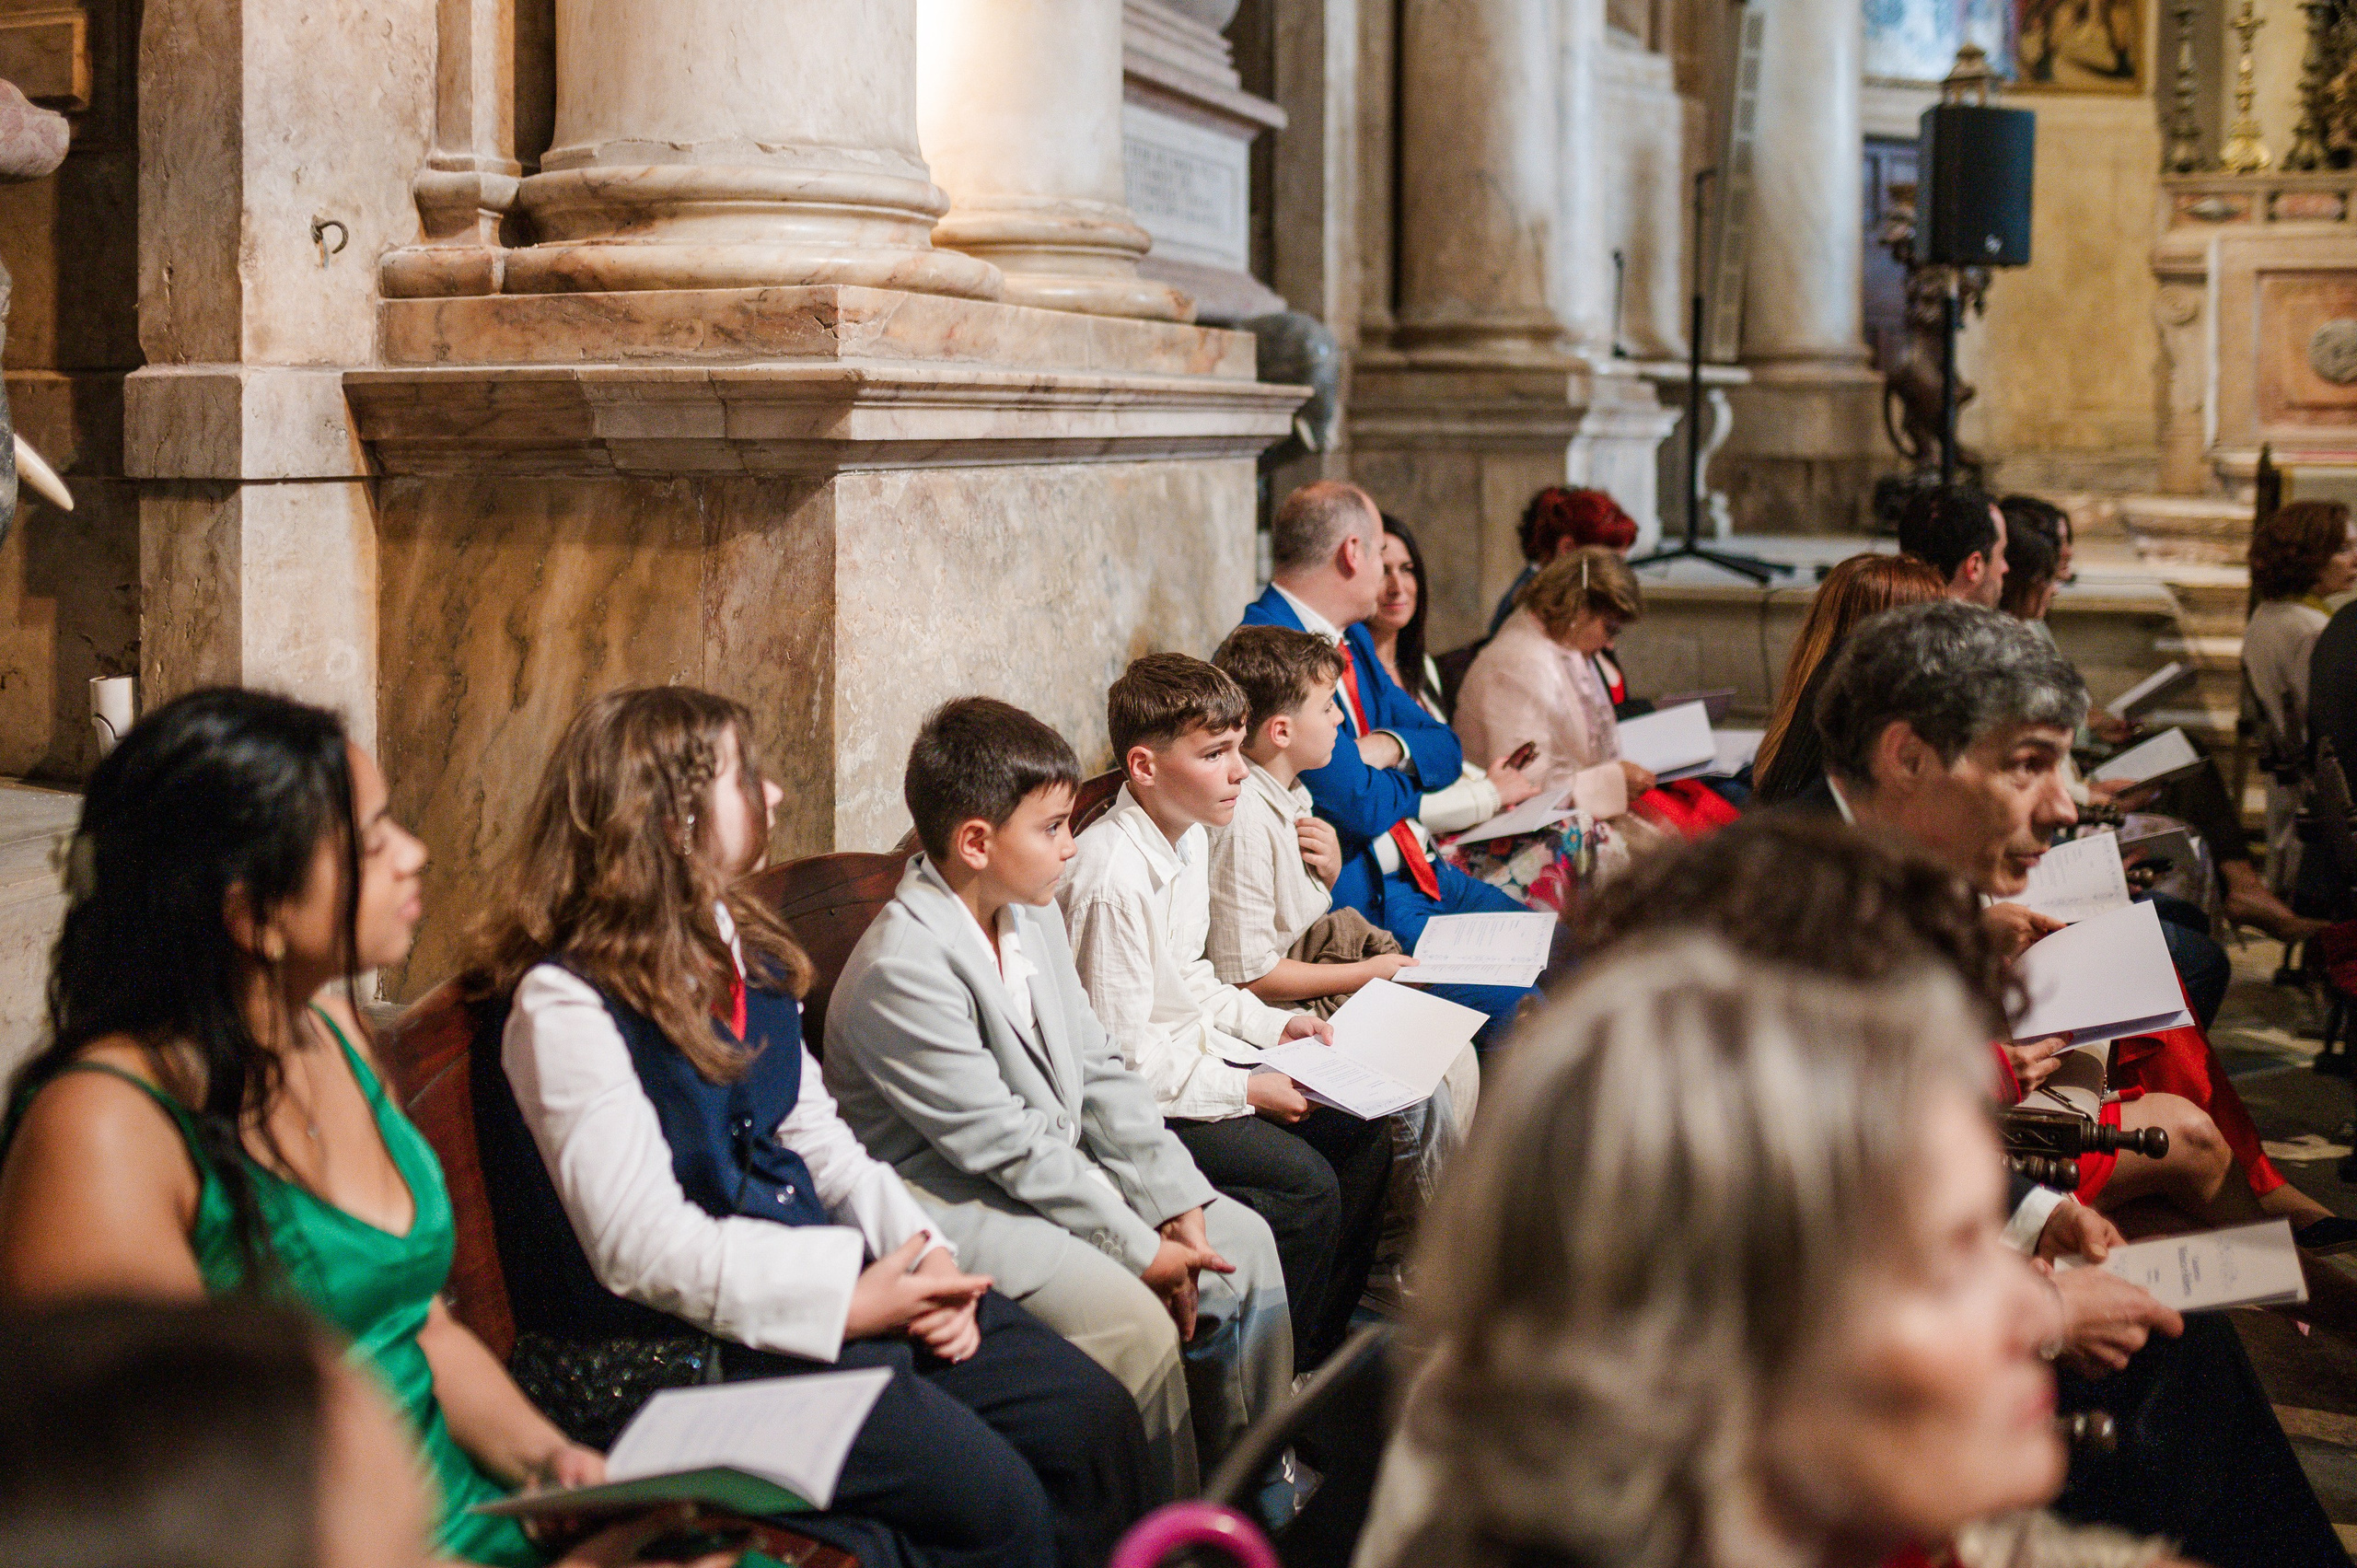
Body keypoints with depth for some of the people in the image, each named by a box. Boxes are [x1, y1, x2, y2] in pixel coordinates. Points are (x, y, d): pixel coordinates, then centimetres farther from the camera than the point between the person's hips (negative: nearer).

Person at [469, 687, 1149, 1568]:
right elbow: (643, 1248, -20)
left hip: (830, 1277, 9)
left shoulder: (737, 949, 12)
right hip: (681, 1340, -9)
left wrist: (920, 1257, -3)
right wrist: (849, 1297, -19)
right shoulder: (566, 1002, -15)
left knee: (1095, 1420, -3)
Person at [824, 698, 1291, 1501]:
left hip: (1060, 1163, 10)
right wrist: (1141, 1248, -19)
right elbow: (1009, 1147, -23)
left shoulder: (1033, 917, 5)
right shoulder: (903, 969, -25)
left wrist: (1177, 1203, -2)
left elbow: (1099, 1070, 9)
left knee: (1242, 1241, 5)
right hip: (954, 1203, -10)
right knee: (1135, 1322, -26)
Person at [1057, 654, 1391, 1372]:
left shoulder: (1190, 835, 4)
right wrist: (1248, 1091, -19)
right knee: (1307, 1182, -20)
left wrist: (1274, 1024, 6)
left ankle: (1326, 1338, 16)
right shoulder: (1112, 878, -26)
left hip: (1201, 1053, 10)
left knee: (1362, 1131, 4)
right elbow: (1122, 1058, -23)